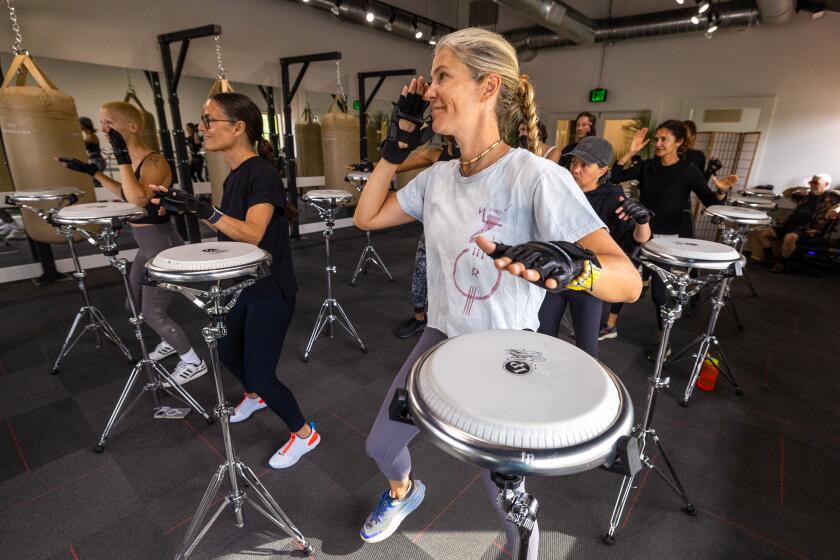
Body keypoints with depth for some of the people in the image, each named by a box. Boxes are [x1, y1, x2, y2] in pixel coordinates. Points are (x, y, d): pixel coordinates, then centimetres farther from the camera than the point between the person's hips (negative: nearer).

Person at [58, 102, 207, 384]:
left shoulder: (155, 161, -20)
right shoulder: (133, 160, 8)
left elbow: (139, 199, -35)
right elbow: (126, 194, 25)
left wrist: (121, 157, -28)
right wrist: (94, 172, 19)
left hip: (162, 243, -10)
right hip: (147, 244, 10)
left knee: (153, 314, -2)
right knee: (136, 303, 23)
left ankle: (193, 362, 14)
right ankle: (170, 341, 43)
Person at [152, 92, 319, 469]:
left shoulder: (263, 173, -19)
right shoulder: (234, 176, 8)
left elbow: (252, 234, -28)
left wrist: (200, 208, -31)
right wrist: (188, 207, 7)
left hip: (270, 291, -9)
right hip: (242, 286, 9)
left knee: (261, 374, -3)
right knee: (228, 353, 25)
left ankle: (304, 433, 20)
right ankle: (254, 397, 54)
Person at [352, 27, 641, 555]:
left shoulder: (537, 176, -21)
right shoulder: (438, 177, -1)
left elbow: (628, 281, -26)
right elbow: (367, 217, 8)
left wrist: (570, 264, -49)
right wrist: (397, 147, -1)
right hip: (440, 339, 6)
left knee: (506, 495, 9)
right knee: (380, 444, 20)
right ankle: (404, 491, 56)